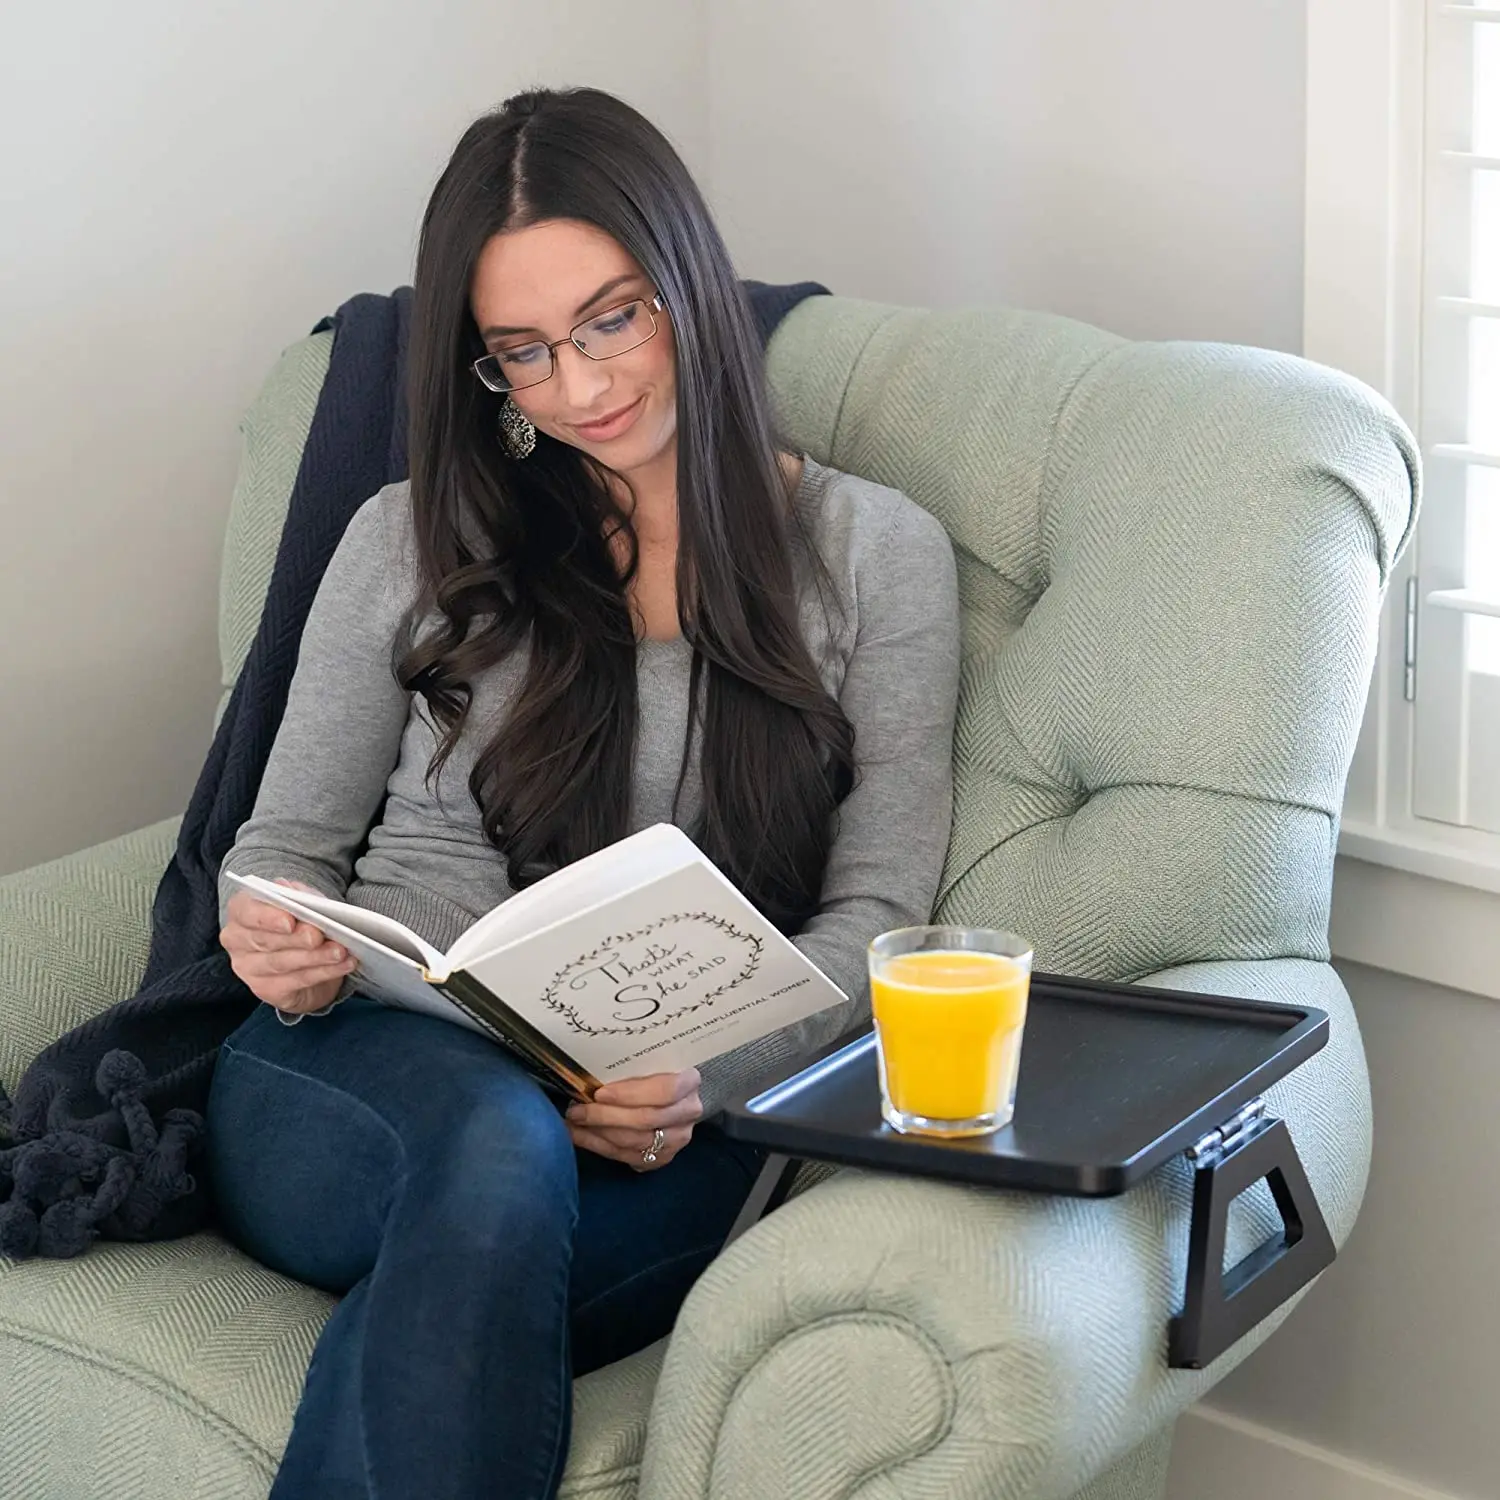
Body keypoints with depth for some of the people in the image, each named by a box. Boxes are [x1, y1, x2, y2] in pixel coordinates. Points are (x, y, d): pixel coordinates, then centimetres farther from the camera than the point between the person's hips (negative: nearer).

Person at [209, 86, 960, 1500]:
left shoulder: (875, 554, 9)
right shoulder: (414, 541, 13)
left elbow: (875, 911, 5)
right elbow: (287, 842, 17)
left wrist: (706, 1075, -15)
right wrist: (282, 948, -9)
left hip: (665, 1134, -1)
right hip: (358, 1066, 1)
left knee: (464, 1247, -37)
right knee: (494, 1143, -38)